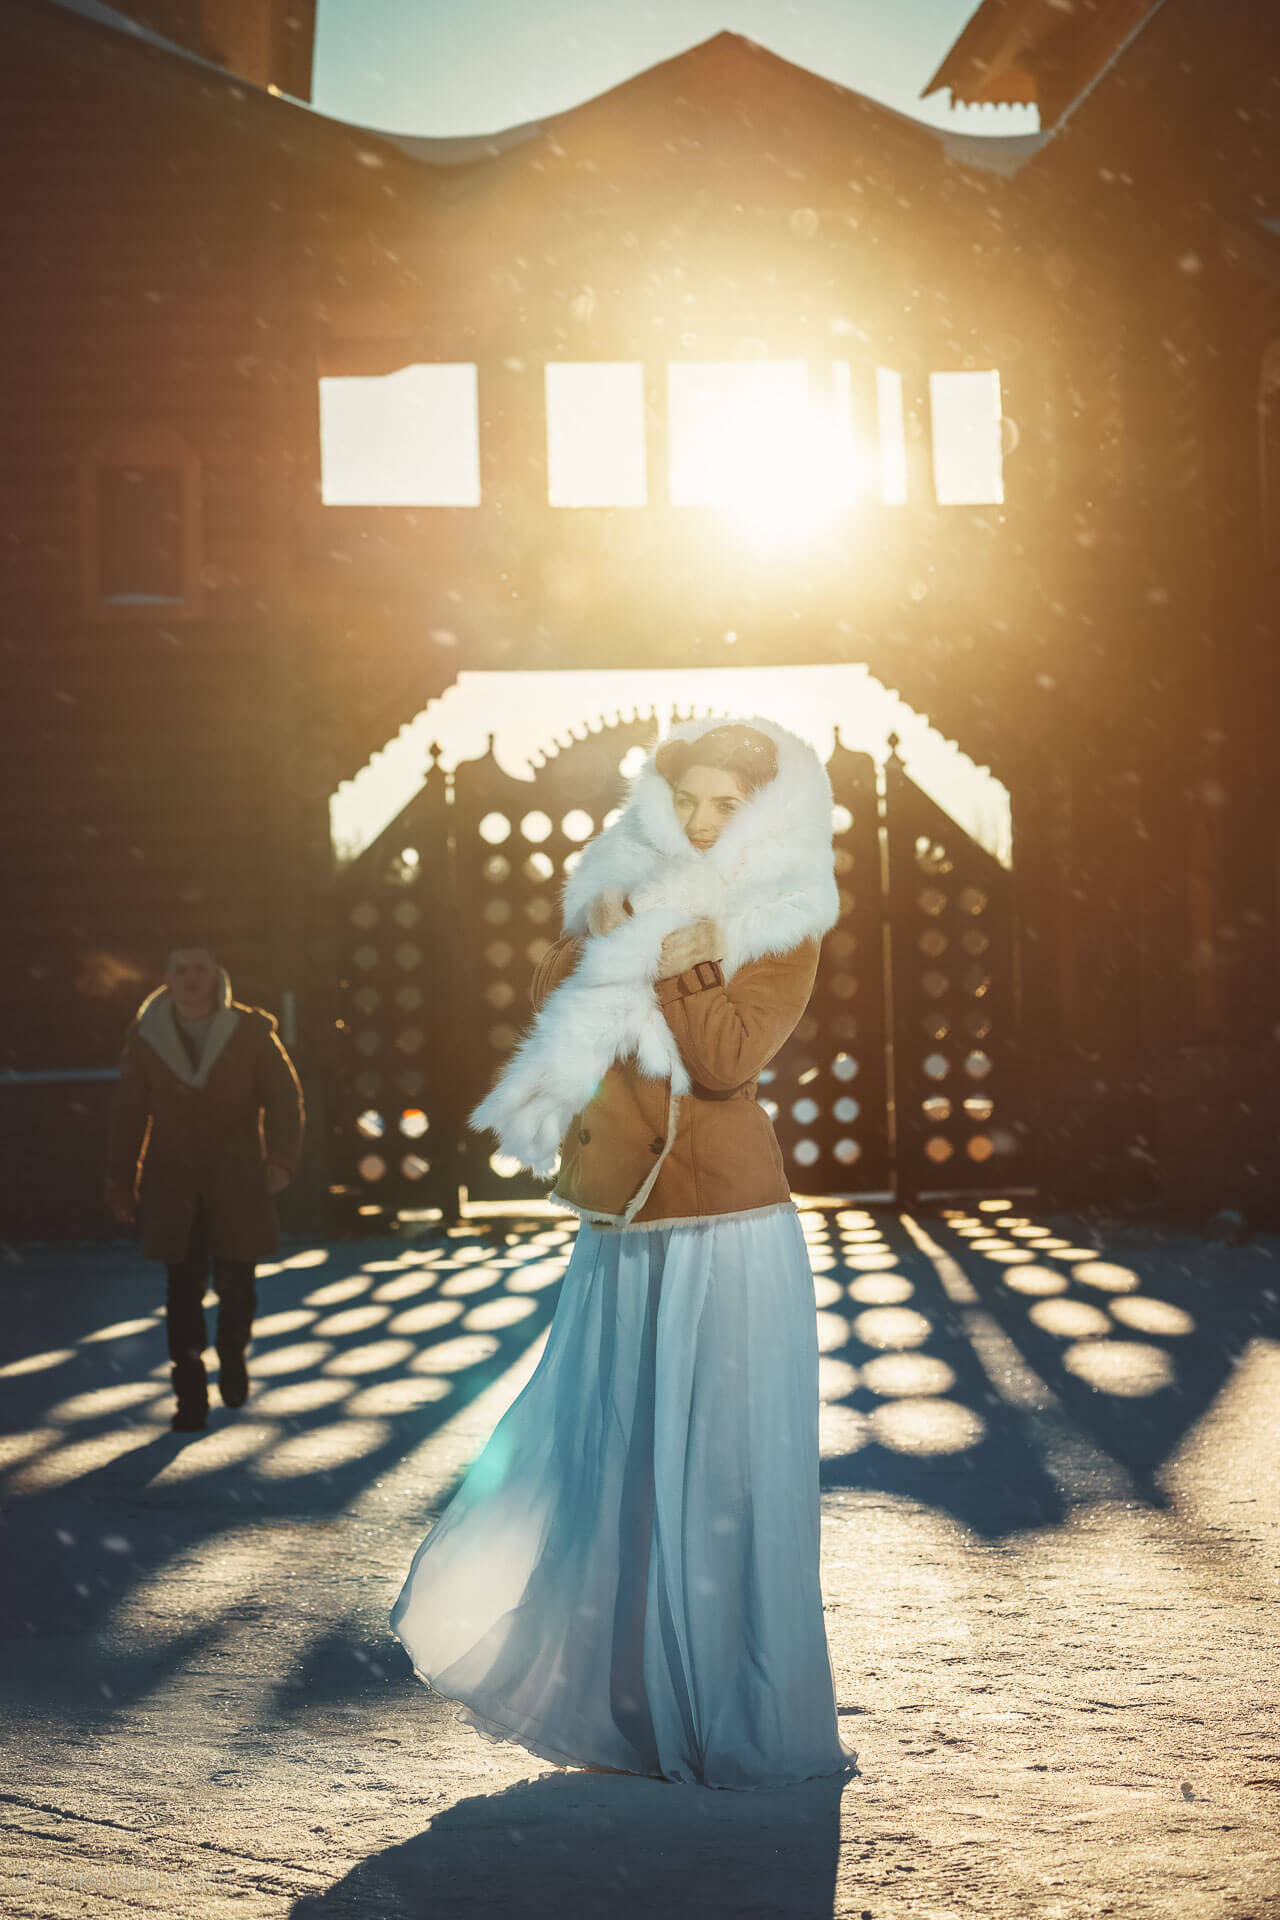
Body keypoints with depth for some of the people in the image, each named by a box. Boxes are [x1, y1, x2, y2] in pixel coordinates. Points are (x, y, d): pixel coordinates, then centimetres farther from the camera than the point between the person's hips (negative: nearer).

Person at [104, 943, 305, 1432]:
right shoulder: (146, 1040, 3)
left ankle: (232, 1356, 33)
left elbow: (284, 1099, -1)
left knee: (235, 1284, 2)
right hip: (174, 1187, 1)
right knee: (183, 1291, -2)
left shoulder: (252, 1032, 0)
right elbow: (128, 1114, 7)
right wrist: (120, 1182, 5)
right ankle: (190, 1396, 7)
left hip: (238, 1185, 0)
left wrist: (281, 1158, -16)